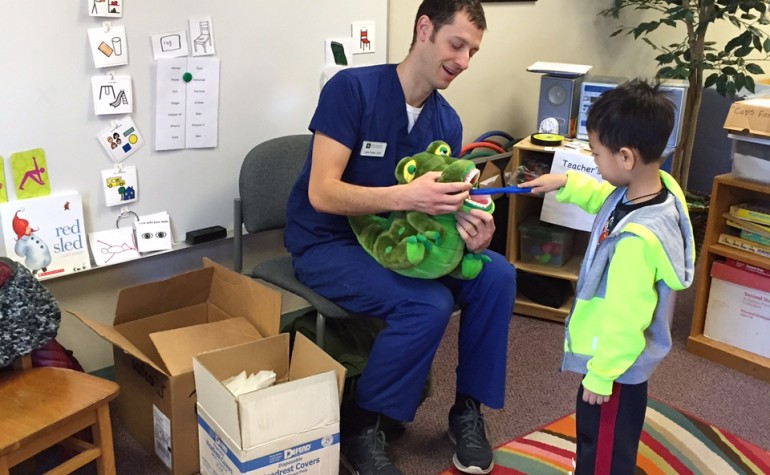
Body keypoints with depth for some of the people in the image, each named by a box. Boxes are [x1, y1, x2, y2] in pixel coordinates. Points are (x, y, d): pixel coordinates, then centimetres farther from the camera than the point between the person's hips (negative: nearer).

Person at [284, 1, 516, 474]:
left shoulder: (447, 121, 0)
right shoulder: (351, 88, -19)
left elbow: (439, 207, 2)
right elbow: (321, 194, -25)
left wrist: (468, 229, -22)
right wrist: (404, 196, -39)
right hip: (327, 244, -6)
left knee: (497, 275, -12)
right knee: (428, 304, -29)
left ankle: (468, 409, 5)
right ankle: (361, 427, -7)